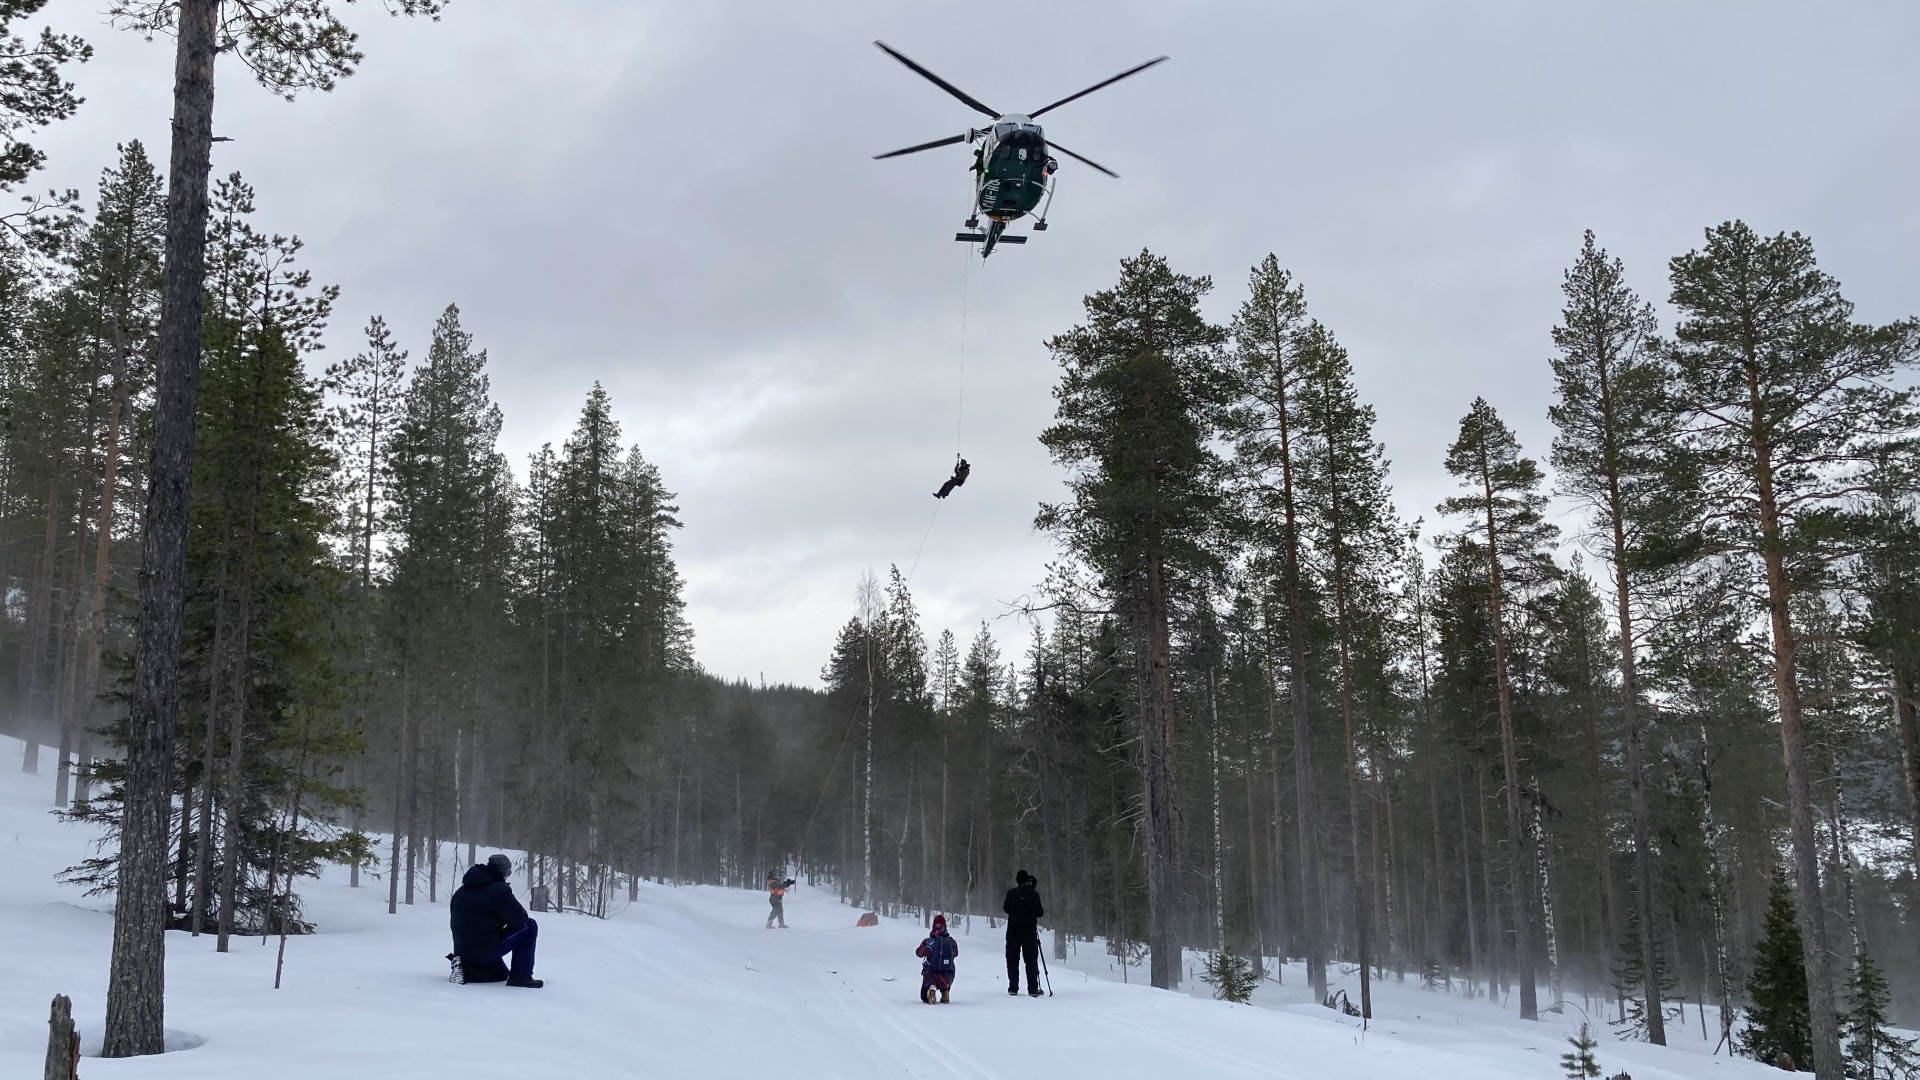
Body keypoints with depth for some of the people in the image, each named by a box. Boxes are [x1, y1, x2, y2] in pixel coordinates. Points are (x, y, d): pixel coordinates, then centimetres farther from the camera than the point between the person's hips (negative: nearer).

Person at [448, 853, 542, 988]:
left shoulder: (461, 891, 15)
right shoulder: (498, 890, -12)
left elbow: (455, 923, 24)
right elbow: (520, 918, -11)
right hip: (485, 950, -9)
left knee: (502, 973, 32)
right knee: (530, 926, 2)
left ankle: (465, 970, 6)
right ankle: (521, 976, -2)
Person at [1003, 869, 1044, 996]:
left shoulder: (1011, 893, -3)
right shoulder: (1033, 893, -6)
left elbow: (1007, 909, 5)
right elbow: (1039, 912, -6)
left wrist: (1003, 907, 25)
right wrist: (1043, 912, 15)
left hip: (1013, 930, 1)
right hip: (1030, 930, -1)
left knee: (1012, 959, 9)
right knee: (1031, 960, 6)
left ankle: (1013, 988, 7)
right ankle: (1033, 988, 2)